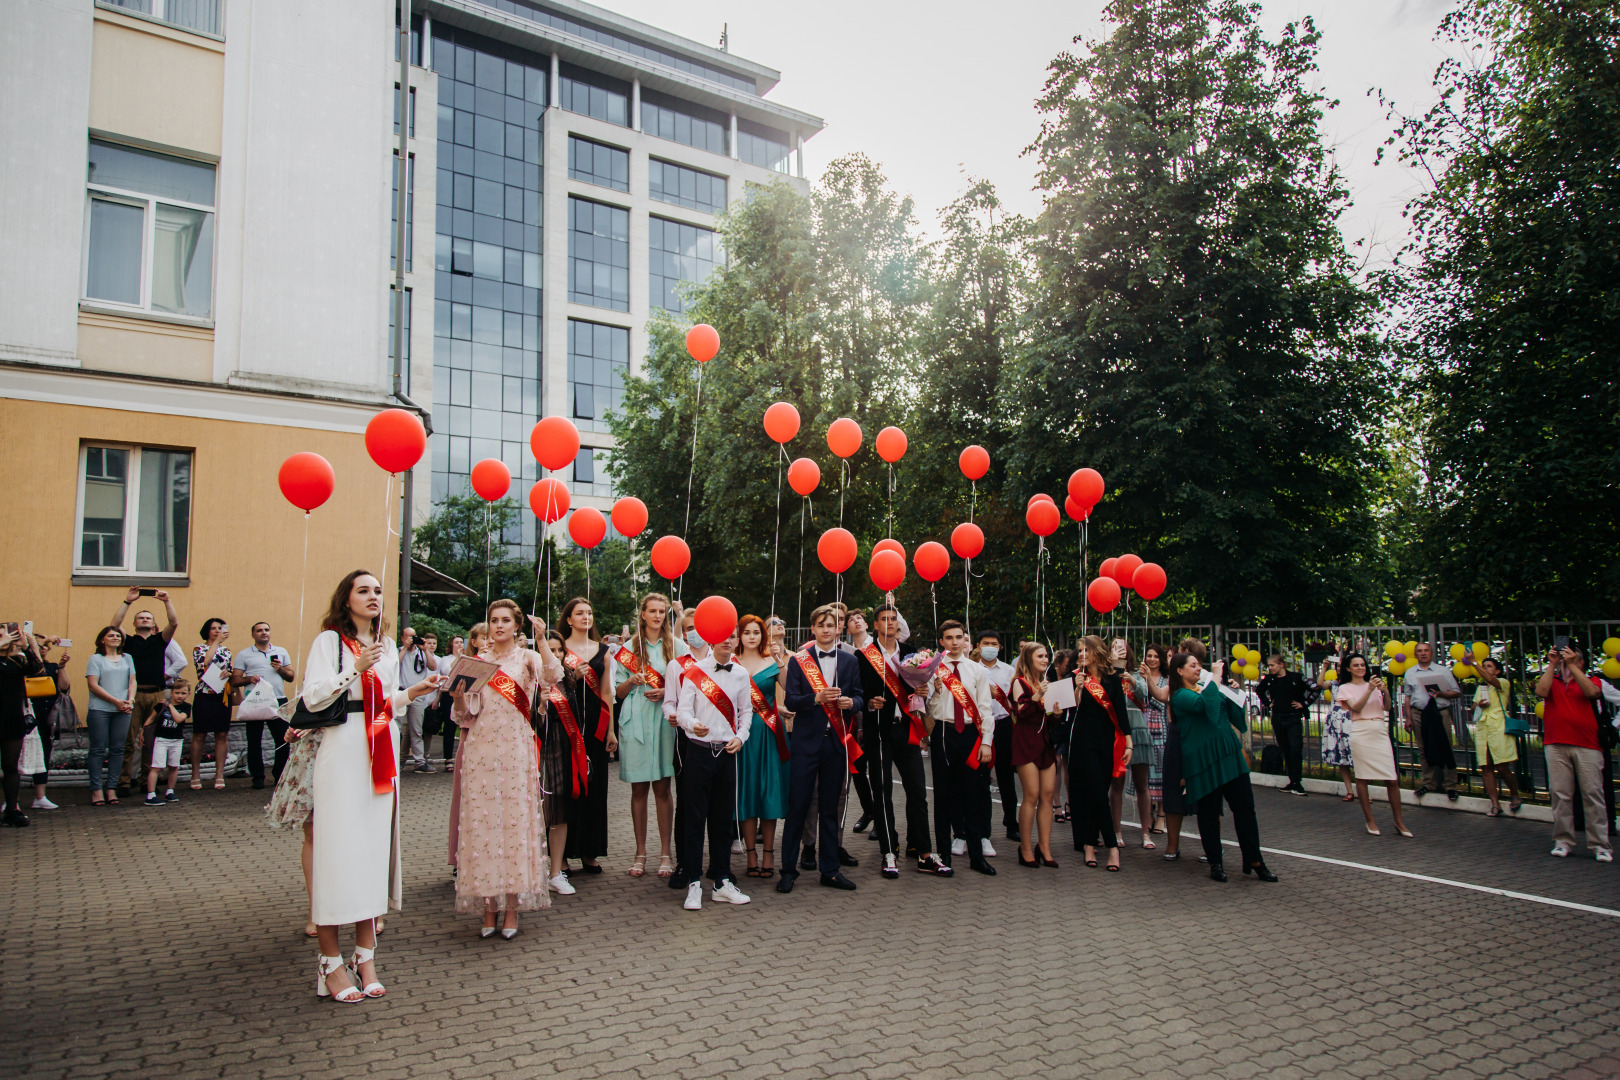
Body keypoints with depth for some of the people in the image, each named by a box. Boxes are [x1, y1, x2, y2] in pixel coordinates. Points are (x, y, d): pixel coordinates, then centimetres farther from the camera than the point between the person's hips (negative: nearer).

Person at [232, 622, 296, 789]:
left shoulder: (281, 652, 16)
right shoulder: (243, 655, 9)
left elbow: (290, 677, 15)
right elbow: (234, 680, 4)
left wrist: (281, 669, -4)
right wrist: (249, 678, -14)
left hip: (278, 701, 1)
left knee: (283, 740, -2)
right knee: (254, 742, 3)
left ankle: (280, 775, 9)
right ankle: (257, 778, 11)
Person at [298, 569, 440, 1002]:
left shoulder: (387, 645, 17)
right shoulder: (329, 640, 0)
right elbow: (312, 698, -9)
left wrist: (413, 692, 3)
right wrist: (355, 669, -18)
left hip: (381, 753, 6)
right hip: (342, 752, -5)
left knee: (374, 844, 6)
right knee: (337, 847, -5)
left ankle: (366, 957, 13)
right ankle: (331, 963, 3)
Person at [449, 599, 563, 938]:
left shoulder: (527, 658, 7)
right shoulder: (477, 662, 14)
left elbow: (552, 677, -15)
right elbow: (466, 714, 10)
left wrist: (542, 641, -23)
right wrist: (457, 695, -9)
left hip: (515, 748, -2)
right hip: (480, 749, 2)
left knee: (515, 818, -4)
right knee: (482, 820, 0)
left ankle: (512, 909, 3)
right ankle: (488, 907, 9)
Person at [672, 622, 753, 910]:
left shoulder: (741, 674, 8)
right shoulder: (694, 671, -2)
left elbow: (746, 711, 13)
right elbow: (682, 710, -8)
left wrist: (740, 736, -3)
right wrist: (693, 725, -28)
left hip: (727, 751, 3)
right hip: (699, 749, -3)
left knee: (724, 819, 9)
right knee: (695, 818, -1)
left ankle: (722, 882, 18)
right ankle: (694, 884, 7)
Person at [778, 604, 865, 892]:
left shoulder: (850, 661, 10)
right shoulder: (798, 660, 3)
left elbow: (860, 698, 9)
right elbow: (790, 701, -4)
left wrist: (851, 702, -13)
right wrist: (816, 698, -21)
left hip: (836, 741, 2)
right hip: (807, 741, -2)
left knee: (830, 808, 9)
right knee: (798, 806, -1)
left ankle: (830, 870, 19)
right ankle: (788, 870, 10)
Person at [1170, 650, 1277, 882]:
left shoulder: (1207, 688, 16)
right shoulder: (1180, 696, -6)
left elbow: (1234, 714, 22)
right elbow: (1203, 704, -27)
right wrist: (1216, 677, -17)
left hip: (1229, 755, 6)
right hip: (1203, 761, -6)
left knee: (1244, 806, 3)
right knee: (1209, 812, 2)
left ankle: (1254, 861, 10)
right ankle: (1215, 863, 14)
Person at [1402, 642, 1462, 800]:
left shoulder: (1443, 671, 7)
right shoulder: (1410, 673, 12)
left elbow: (1457, 692, 4)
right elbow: (1408, 697, 12)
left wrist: (1441, 694, -14)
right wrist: (1409, 718, 6)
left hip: (1440, 713, -2)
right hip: (1419, 714, 2)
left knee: (1446, 749, -3)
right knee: (1424, 750, 7)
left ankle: (1450, 785, 5)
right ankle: (1429, 783, 16)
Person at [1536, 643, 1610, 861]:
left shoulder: (1589, 681, 13)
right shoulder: (1551, 680, 15)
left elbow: (1593, 693, -10)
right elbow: (1541, 692, -6)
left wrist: (1571, 665, -11)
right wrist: (1552, 664, -5)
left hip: (1587, 746, -1)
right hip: (1556, 745, 1)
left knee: (1593, 794, -2)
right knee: (1560, 794, 0)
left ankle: (1600, 845, 2)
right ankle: (1563, 841, 6)